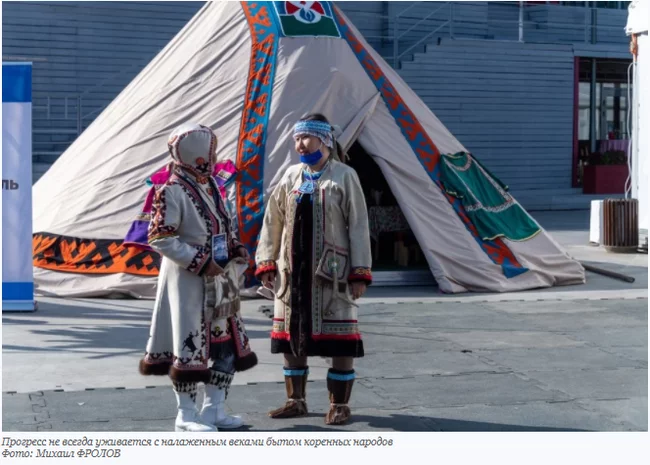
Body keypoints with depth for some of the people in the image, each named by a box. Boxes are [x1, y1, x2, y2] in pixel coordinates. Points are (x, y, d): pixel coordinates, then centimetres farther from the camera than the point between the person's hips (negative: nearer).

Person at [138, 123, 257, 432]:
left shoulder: (211, 186, 12)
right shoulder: (172, 191, -13)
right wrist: (199, 262, -18)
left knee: (228, 343, 11)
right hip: (188, 282, -8)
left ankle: (214, 409, 22)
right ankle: (186, 415, 10)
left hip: (219, 281, 8)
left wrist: (236, 250, 3)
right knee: (190, 345, -3)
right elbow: (159, 238, -16)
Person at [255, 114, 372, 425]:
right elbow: (273, 223, 12)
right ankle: (296, 401, 22)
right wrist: (266, 263, 6)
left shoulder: (344, 176, -3)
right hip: (292, 270, 5)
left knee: (339, 341, -1)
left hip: (331, 271, -5)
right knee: (291, 336, 10)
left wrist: (360, 272, -10)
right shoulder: (291, 177, 10)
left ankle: (339, 406, 10)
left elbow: (358, 226, -6)